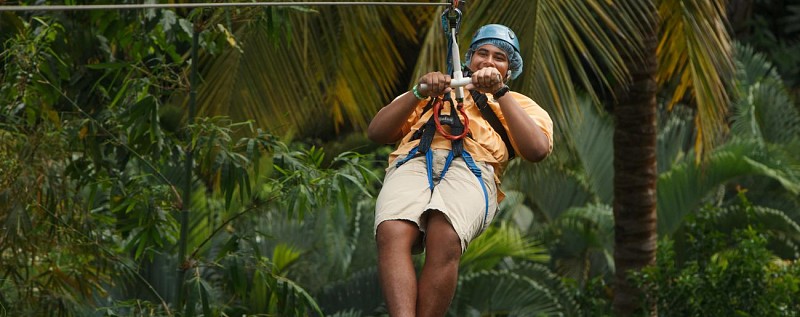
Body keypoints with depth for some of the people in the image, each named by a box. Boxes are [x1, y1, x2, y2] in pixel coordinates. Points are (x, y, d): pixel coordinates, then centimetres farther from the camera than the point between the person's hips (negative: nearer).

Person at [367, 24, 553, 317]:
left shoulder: (517, 103, 34)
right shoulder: (434, 90, 39)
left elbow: (537, 150, 10)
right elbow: (376, 133, 25)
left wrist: (500, 93, 6)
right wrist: (418, 93, 11)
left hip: (472, 166, -1)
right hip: (414, 160, 2)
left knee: (445, 239, -38)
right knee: (392, 234, -35)